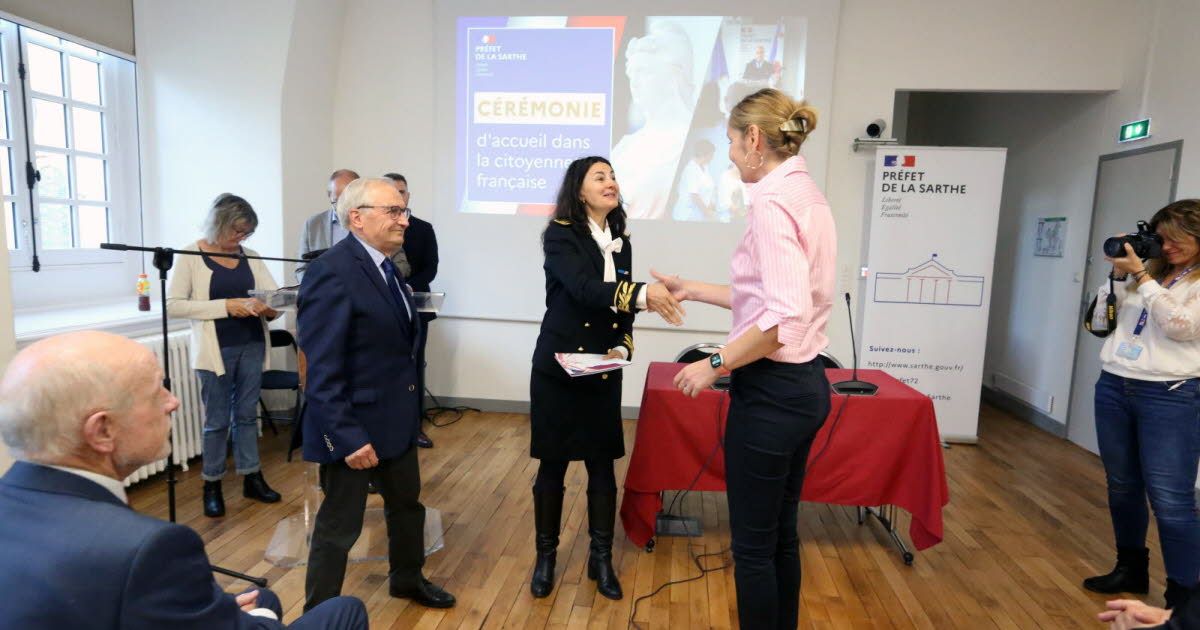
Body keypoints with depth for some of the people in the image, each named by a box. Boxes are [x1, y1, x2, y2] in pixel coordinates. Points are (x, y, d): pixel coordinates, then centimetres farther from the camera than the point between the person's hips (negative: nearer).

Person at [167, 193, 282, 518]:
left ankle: (252, 478, 23)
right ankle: (212, 486, 21)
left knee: (247, 415, 13)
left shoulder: (250, 258, 6)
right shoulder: (191, 256, -4)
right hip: (216, 350, -3)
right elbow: (173, 305, -10)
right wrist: (226, 306, -18)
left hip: (252, 346, 4)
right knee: (217, 420, 6)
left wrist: (270, 308, -20)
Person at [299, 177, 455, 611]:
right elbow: (322, 371, -24)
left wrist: (408, 409, 15)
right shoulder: (332, 272, -21)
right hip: (354, 426, -9)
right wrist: (347, 437, -25)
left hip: (395, 418, 9)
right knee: (339, 526, 8)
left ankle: (407, 578, 48)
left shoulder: (384, 264, 7)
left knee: (407, 504, 24)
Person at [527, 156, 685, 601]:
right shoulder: (560, 234, -10)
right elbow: (583, 289, -27)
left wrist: (622, 348, -8)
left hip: (603, 373, 5)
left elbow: (622, 308, 11)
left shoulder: (621, 242, 8)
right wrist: (643, 294, -40)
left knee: (603, 466, 9)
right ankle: (545, 556, 25)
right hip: (557, 368, -4)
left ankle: (601, 559, 25)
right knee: (552, 466, 7)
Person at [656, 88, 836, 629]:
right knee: (780, 535, 22)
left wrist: (716, 364, -16)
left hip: (772, 391, -10)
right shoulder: (807, 195, 11)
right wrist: (691, 290, 19)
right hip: (804, 384, 10)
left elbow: (786, 316, -27)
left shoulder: (772, 200, -18)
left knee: (753, 544, 7)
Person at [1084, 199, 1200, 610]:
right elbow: (1102, 317, 10)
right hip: (1113, 386, 6)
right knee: (1121, 486, 14)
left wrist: (1140, 276, -15)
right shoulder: (1150, 270, 12)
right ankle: (1130, 569, 30)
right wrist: (1119, 275, -2)